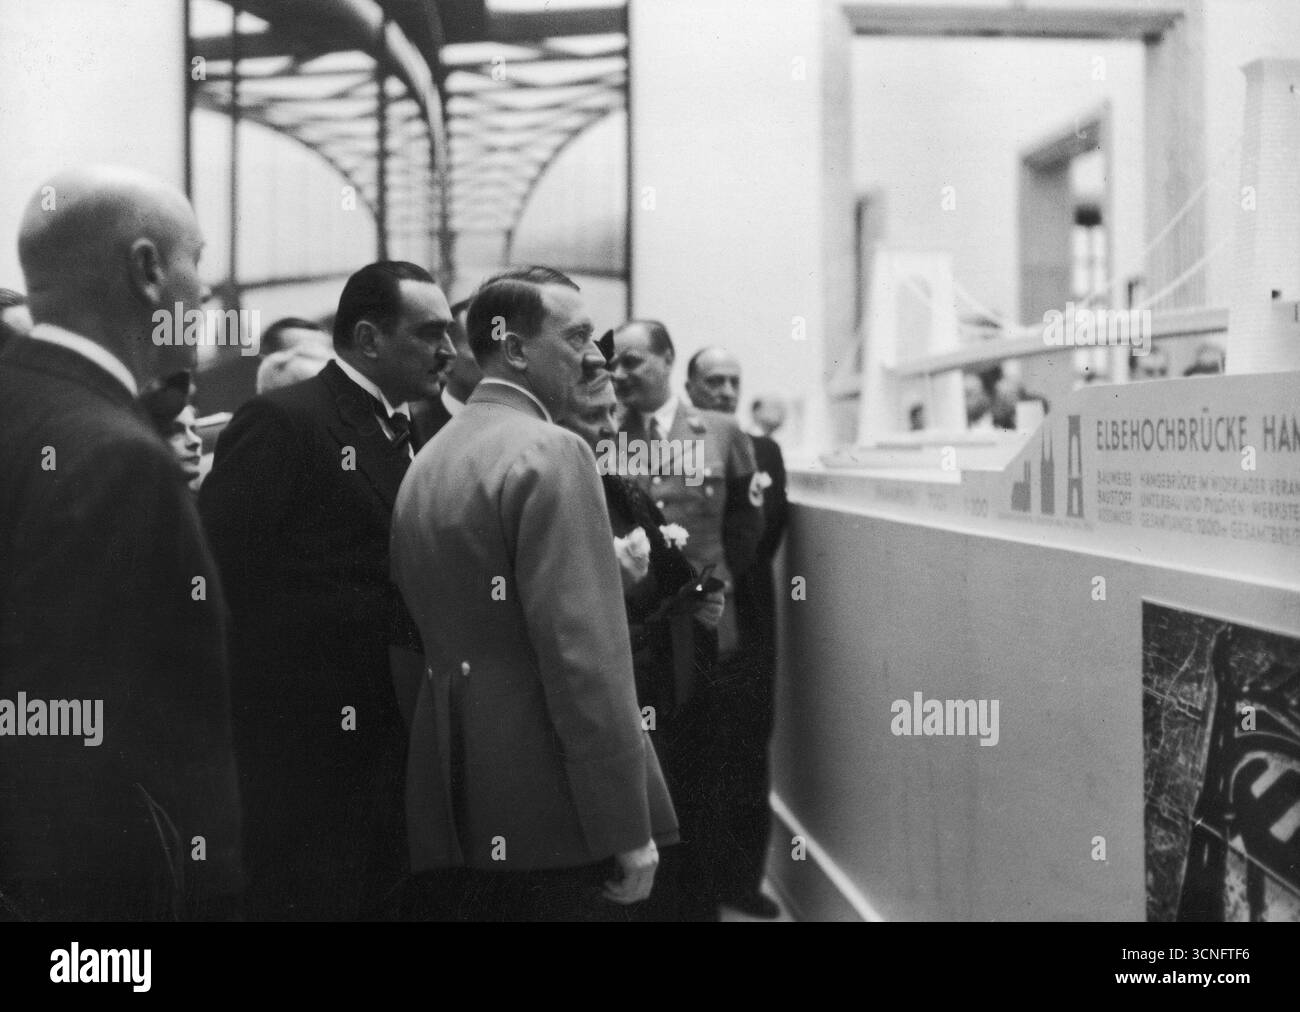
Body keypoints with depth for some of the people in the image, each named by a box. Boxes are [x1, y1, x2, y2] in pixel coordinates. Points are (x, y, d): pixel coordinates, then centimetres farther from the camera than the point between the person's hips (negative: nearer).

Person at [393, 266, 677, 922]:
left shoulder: (425, 460, 13)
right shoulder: (550, 454, -12)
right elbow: (582, 655, -18)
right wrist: (630, 830, -16)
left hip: (447, 818, 8)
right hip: (552, 821, -8)